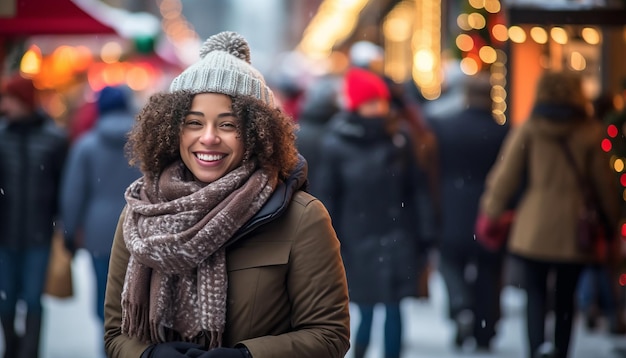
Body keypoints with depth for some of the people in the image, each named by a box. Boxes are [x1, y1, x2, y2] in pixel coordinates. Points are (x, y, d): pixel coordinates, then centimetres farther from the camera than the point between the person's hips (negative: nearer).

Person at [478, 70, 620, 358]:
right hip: (575, 230, 1)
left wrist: (491, 212, 10)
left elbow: (505, 176, -2)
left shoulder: (528, 131, -3)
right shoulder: (590, 134, 0)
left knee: (535, 292, 4)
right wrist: (612, 223, 16)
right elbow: (604, 183, 5)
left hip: (534, 228, -1)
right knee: (565, 297, 13)